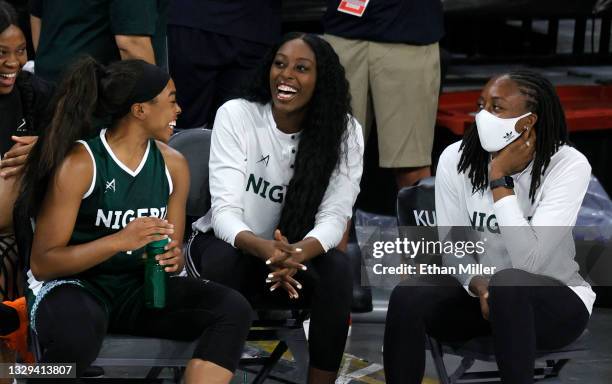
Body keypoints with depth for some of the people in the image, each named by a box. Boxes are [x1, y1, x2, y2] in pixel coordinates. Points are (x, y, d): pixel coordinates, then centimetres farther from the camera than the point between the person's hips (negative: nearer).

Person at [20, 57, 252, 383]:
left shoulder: (172, 164, 4)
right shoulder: (79, 163, -15)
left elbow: (172, 247, 13)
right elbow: (41, 263, -16)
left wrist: (172, 258, -13)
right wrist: (120, 240, -28)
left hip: (138, 287, 6)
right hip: (71, 284, -6)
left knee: (233, 310, -20)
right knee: (78, 329, -43)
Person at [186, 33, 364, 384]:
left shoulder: (345, 131, -11)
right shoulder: (235, 115, -15)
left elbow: (334, 215, -18)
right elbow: (224, 209, -22)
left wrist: (297, 252, -41)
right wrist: (264, 248, -44)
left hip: (300, 255, 1)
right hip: (232, 245, -1)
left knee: (338, 268, -31)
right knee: (224, 260, -36)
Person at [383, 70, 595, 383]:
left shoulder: (569, 166, -19)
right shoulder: (456, 158, -8)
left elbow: (528, 261, -27)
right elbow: (453, 245, -4)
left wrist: (500, 179, -25)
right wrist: (478, 284, -25)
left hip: (555, 301, -3)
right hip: (478, 291, 4)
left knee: (507, 283, -38)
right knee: (406, 297, -27)